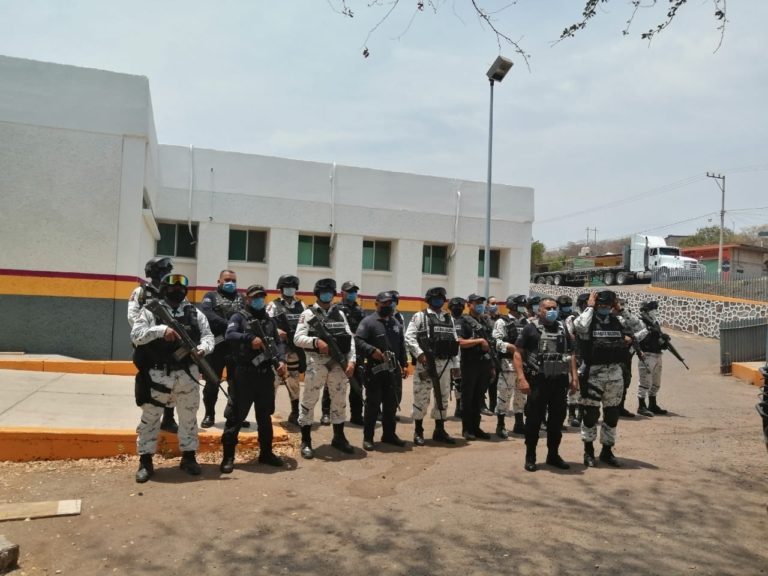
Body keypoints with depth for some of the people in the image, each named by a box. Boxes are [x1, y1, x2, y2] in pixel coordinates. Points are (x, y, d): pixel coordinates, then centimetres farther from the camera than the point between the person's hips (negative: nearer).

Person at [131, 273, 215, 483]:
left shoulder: (195, 313, 9)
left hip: (187, 374, 3)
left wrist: (202, 348, -15)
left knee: (189, 417, 12)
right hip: (158, 374, -3)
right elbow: (136, 335, -9)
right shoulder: (151, 310, 0)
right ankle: (145, 462, 15)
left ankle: (188, 457, 26)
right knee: (150, 417, 4)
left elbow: (208, 336, 6)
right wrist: (161, 330, -21)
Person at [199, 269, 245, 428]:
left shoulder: (242, 299, 17)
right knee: (212, 383, 6)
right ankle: (209, 415, 19)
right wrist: (228, 325, -22)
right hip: (216, 346, -2)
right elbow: (206, 314, -12)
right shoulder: (211, 297, 8)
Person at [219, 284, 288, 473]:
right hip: (244, 374, -5)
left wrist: (281, 360, -7)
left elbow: (279, 343, 9)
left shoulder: (270, 320, 15)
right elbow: (229, 336, -17)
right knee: (235, 417, 0)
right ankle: (228, 457, 9)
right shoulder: (239, 317, 0)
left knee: (265, 416, 14)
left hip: (266, 374, 5)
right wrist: (250, 338, -30)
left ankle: (266, 453, 26)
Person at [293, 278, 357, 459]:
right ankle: (306, 442, 10)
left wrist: (351, 360, -2)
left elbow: (350, 337, 9)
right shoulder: (308, 314, 0)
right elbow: (297, 338, -8)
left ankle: (339, 437, 27)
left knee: (339, 401, 13)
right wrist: (315, 341, -25)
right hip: (316, 363, -4)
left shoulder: (340, 314, 13)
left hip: (339, 363, 5)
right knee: (309, 401, 0)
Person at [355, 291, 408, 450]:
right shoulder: (368, 321, -7)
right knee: (372, 405, -1)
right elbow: (357, 340, -16)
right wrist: (372, 351, -25)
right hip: (374, 369, -6)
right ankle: (368, 437, 9)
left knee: (391, 404, 13)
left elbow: (401, 345, 19)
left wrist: (404, 364, 13)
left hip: (392, 370, 6)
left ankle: (389, 434, 25)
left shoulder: (396, 323, 15)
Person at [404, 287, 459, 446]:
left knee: (443, 397, 12)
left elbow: (454, 342, 17)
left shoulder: (449, 318, 16)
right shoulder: (419, 316, -1)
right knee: (421, 397, -1)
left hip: (444, 364, 6)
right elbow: (409, 337, -9)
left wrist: (455, 365, 12)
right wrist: (419, 354, -20)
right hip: (425, 363, -5)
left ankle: (439, 430, 24)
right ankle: (418, 432, 11)